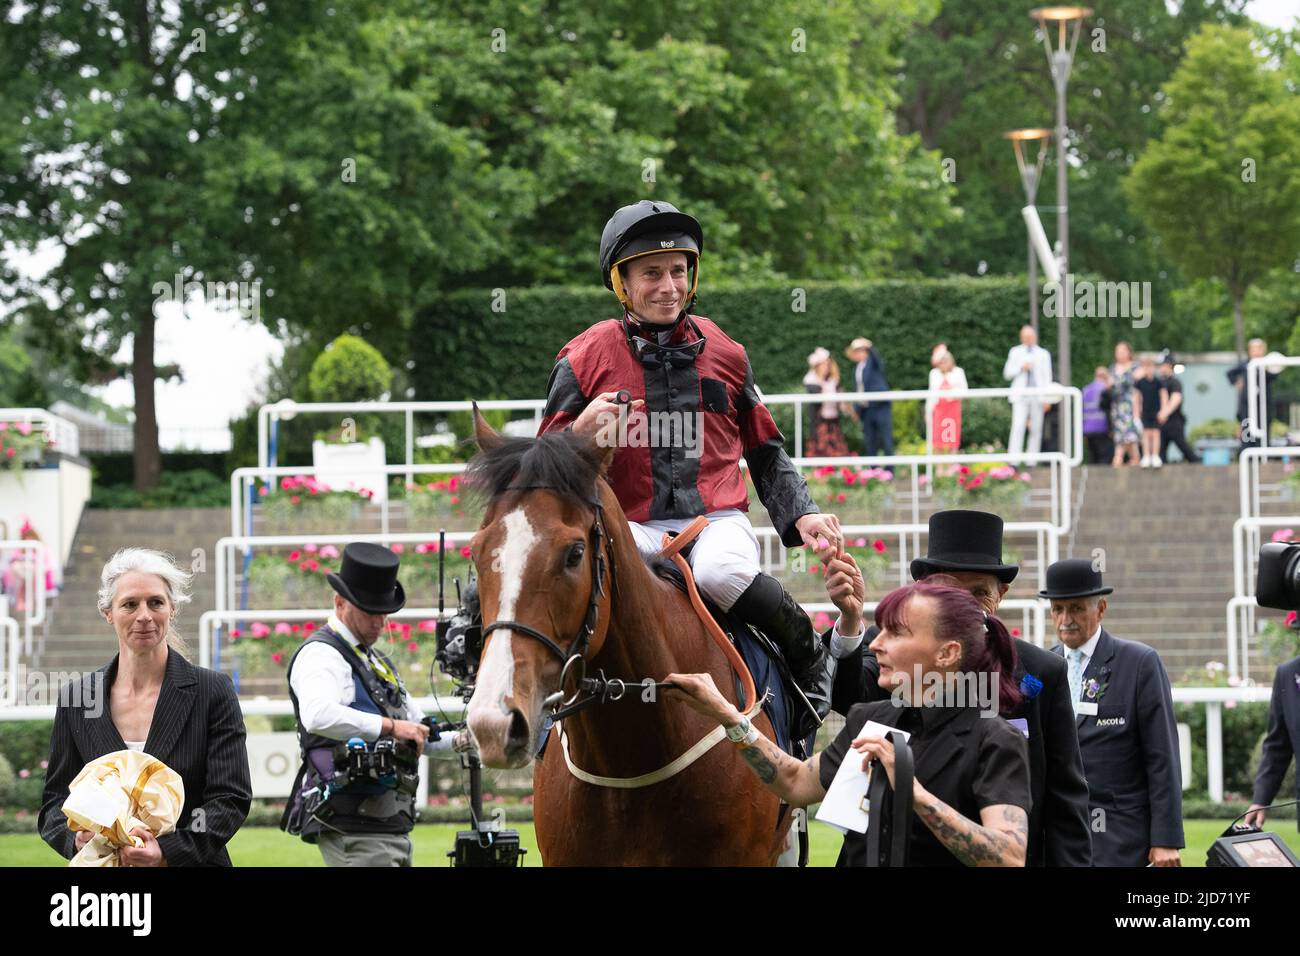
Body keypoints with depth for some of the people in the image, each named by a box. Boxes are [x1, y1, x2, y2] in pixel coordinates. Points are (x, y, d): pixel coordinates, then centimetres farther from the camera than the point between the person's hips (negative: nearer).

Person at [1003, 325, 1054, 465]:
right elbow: (1007, 373, 9)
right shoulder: (1015, 352, 12)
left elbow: (1047, 377, 8)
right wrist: (1021, 368, -9)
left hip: (1038, 396, 2)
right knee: (1018, 427, -14)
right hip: (1020, 396, -2)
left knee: (1036, 430, 0)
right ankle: (1014, 461, -20)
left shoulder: (1043, 354, 13)